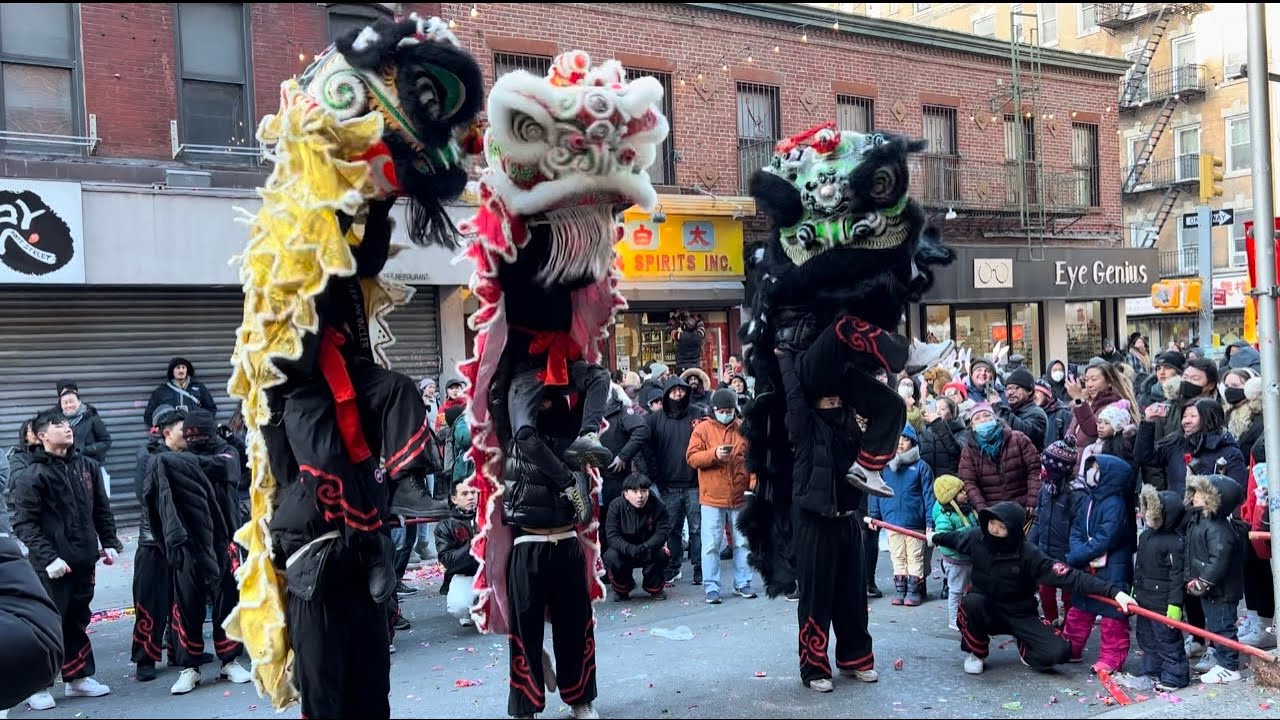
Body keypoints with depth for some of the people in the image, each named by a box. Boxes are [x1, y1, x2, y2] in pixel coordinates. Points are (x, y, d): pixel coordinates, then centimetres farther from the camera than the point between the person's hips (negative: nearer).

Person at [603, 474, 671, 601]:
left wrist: (647, 547, -42)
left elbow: (662, 531, -21)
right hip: (624, 552, 0)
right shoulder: (616, 506, -17)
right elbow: (612, 535, -23)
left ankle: (654, 588, 1)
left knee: (661, 554, -31)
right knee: (611, 557, -31)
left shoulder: (657, 505, -15)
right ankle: (622, 589, 0)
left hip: (649, 553, 0)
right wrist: (630, 549, -42)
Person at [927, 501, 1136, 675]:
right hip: (985, 609, 2)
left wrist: (1113, 591, -38)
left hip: (1019, 615, -1)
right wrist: (935, 538, 31)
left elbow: (1067, 575, -30)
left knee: (1059, 652, -21)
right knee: (972, 602, -35)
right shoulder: (977, 538, -15)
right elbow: (956, 538, 9)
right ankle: (975, 652, -6)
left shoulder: (1027, 554, -24)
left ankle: (1024, 647, 15)